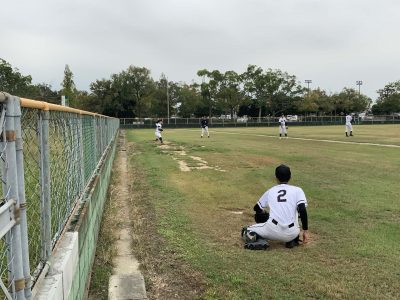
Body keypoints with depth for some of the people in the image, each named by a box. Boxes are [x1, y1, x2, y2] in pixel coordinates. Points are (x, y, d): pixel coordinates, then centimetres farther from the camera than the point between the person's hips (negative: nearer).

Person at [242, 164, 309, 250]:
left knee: (246, 230, 21)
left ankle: (260, 239, -10)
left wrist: (264, 213, 49)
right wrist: (305, 231, 0)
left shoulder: (270, 191, 16)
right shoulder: (297, 190, 9)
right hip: (291, 235, 0)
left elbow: (257, 208, 28)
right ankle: (292, 240, 15)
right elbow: (302, 210, -6)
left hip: (273, 232, 0)